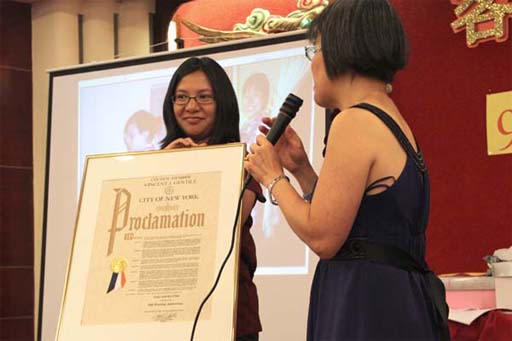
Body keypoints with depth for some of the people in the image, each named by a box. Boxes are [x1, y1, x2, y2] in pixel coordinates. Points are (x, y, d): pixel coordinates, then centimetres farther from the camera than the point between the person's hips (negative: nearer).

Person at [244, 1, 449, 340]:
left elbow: (322, 238, -16)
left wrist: (273, 177, -2)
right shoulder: (392, 122, 17)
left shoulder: (355, 121, -13)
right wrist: (301, 169, 16)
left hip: (367, 306, -9)